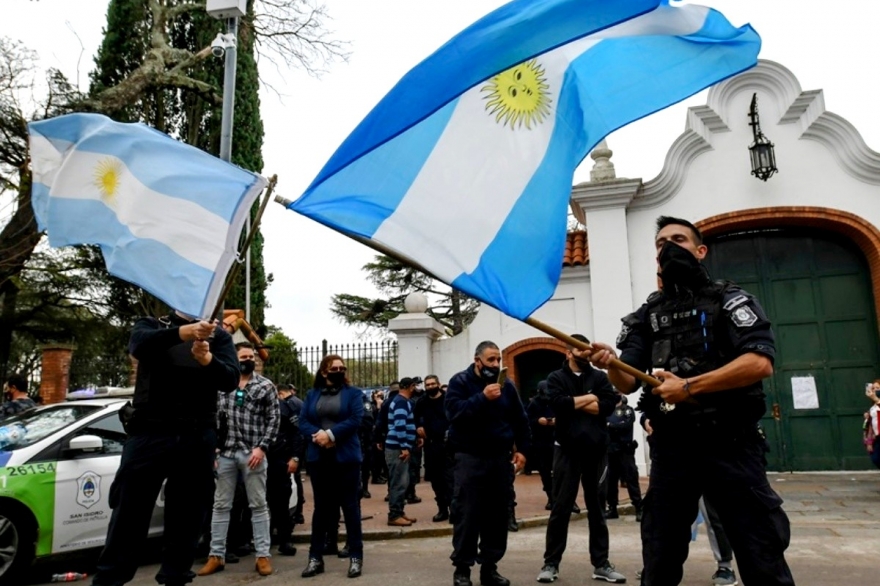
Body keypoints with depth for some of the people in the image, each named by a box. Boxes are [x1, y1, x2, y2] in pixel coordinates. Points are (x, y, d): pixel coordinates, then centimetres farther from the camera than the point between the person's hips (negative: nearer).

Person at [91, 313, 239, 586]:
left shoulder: (219, 335, 9)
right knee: (128, 517, 1)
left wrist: (207, 359, -25)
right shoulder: (150, 325, 8)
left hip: (197, 438, 1)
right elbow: (139, 345, -15)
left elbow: (230, 380, -4)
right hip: (149, 432, -1)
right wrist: (185, 332, -34)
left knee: (186, 521, 7)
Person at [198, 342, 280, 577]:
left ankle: (263, 555, 11)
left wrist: (262, 447, -12)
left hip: (252, 453, -2)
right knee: (221, 504, 9)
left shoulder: (266, 386, 1)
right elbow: (216, 418, 9)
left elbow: (273, 419, -3)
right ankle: (216, 555, 19)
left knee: (258, 505, 4)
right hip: (226, 452, 3)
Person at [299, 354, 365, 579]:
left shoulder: (353, 393, 3)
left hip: (345, 458, -3)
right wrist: (317, 435, -17)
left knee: (350, 506, 3)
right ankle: (315, 557, 18)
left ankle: (356, 557, 11)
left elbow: (355, 419, -10)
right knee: (321, 507, 11)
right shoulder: (312, 395, 12)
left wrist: (331, 434, -18)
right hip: (318, 458, 3)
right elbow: (303, 422, 2)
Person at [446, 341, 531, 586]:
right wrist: (483, 397, -24)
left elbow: (520, 420, 14)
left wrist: (521, 448, 5)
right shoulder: (460, 381, -3)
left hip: (500, 458, 4)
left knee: (497, 515, 9)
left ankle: (490, 566, 20)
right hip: (469, 458, -4)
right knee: (467, 515, -2)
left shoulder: (506, 385, 9)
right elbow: (455, 412, -19)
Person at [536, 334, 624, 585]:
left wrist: (574, 403, -10)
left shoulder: (600, 376, 7)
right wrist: (589, 398, -6)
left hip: (595, 451, 2)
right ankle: (551, 563, 12)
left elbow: (608, 405, -8)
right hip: (567, 451, -2)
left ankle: (601, 564, 19)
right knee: (560, 508, 4)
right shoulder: (556, 378, 2)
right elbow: (559, 404, -16)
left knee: (597, 508, 11)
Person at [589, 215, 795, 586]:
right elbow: (628, 383, 3)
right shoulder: (645, 316, 12)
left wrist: (689, 386, -18)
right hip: (671, 449, 3)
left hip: (729, 445, -3)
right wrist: (611, 365, -20)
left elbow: (760, 363, -13)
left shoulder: (728, 300, 3)